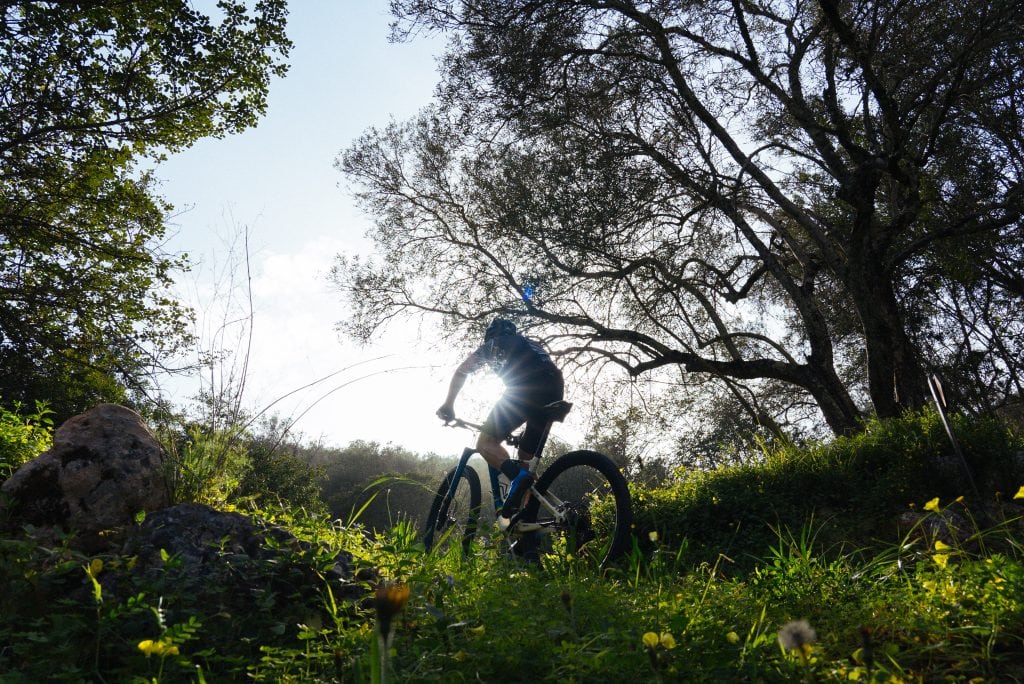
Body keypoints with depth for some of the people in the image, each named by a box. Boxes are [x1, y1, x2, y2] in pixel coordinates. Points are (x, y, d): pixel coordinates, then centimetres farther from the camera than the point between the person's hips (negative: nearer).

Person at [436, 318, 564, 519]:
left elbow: (461, 372, 21)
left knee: (485, 442, 3)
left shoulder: (491, 344, 26)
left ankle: (518, 476, -24)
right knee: (525, 458, 17)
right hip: (555, 392, 6)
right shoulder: (531, 344, 41)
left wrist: (448, 405, 28)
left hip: (525, 387, -6)